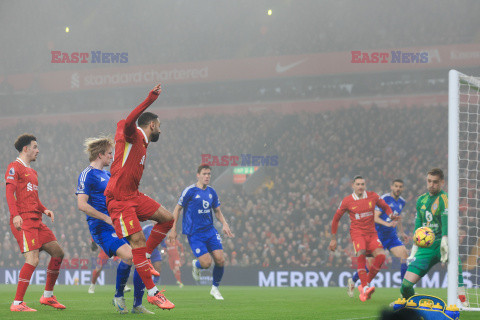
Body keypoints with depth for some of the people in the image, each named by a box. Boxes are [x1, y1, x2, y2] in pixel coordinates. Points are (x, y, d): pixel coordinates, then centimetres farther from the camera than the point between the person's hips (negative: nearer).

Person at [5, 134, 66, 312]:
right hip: (23, 220, -9)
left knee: (58, 253, 9)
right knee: (33, 259, -19)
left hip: (36, 220, 9)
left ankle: (47, 296, 19)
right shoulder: (15, 167, -2)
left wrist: (44, 210, 10)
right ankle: (17, 304, -18)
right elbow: (10, 192, -13)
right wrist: (15, 215, -25)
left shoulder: (32, 172, 26)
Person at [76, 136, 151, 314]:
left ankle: (137, 306, 7)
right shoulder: (87, 175, -6)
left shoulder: (107, 175, 22)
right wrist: (107, 218, -18)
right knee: (128, 255, -29)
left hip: (118, 225, 9)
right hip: (101, 228, -9)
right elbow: (82, 205, -17)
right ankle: (118, 296, -7)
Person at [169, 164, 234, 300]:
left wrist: (224, 224, 2)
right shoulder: (190, 191, -8)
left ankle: (215, 288, 14)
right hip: (194, 234, -5)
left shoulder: (211, 192, 9)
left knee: (220, 260, -8)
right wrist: (173, 229, -5)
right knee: (206, 263, -16)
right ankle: (196, 265, 22)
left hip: (210, 230, 5)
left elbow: (217, 211, 20)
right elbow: (178, 209, -2)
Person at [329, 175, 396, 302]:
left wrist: (391, 215, -5)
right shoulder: (347, 201, -1)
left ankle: (365, 284, -5)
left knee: (381, 256, -18)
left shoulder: (373, 196, 4)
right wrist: (333, 238, 10)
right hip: (357, 232, -3)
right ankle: (365, 288, -32)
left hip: (371, 233, 3)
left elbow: (385, 207, 19)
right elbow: (336, 218, 9)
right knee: (361, 254, -30)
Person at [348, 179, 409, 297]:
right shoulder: (384, 199, -14)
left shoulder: (401, 202, 10)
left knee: (405, 256, -11)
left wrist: (402, 232, 21)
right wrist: (387, 224, -33)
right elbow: (375, 217, -19)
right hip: (379, 235, -6)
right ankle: (352, 281, 21)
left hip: (392, 236, 6)